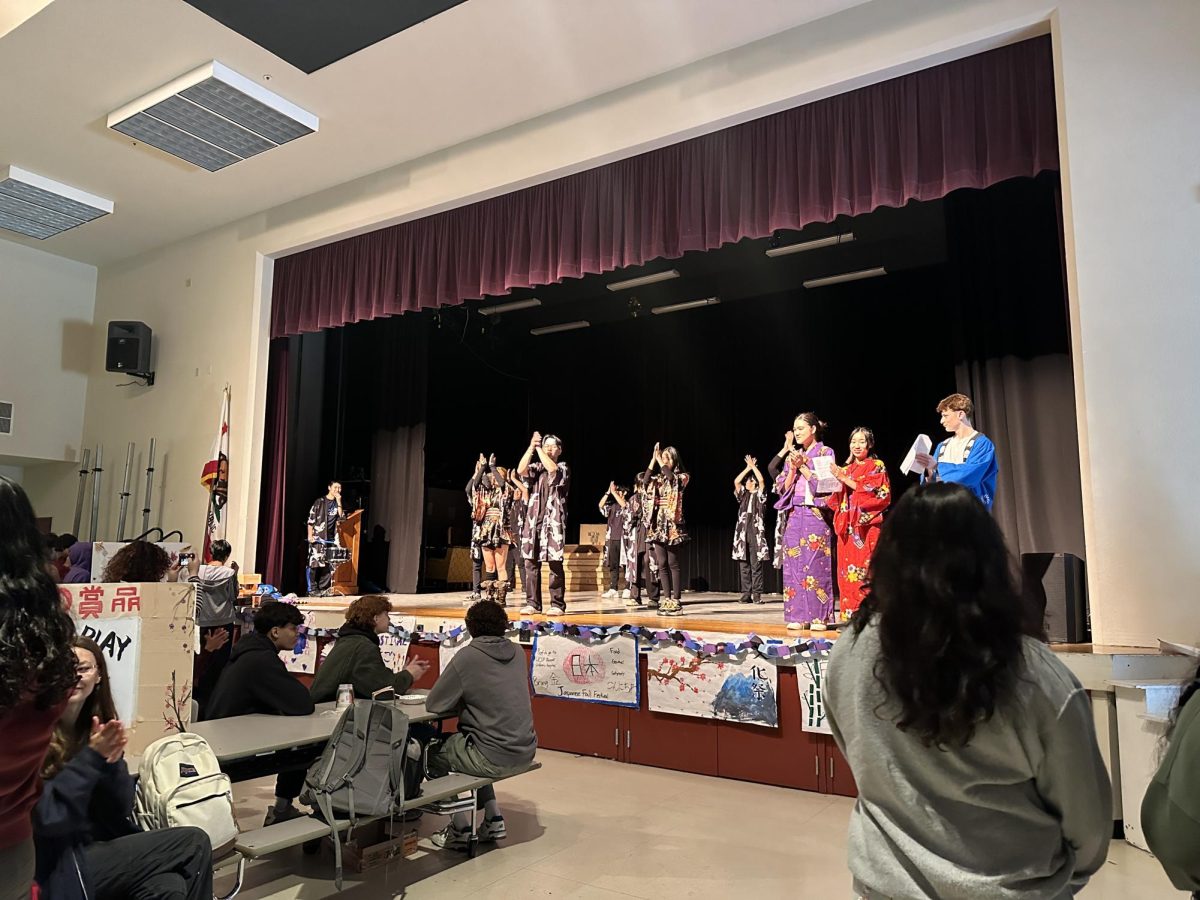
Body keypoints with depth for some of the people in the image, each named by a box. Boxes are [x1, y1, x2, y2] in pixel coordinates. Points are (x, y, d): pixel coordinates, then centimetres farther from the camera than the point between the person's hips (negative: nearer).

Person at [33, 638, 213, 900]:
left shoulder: (99, 724, 5)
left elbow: (122, 809, 4)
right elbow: (44, 820, -20)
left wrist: (112, 763, -14)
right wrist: (91, 758, -23)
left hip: (101, 849, 5)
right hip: (58, 867, -5)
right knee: (194, 843, -15)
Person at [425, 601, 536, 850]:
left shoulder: (468, 656, -13)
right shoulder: (518, 652, 5)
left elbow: (433, 704, -7)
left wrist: (459, 700, 10)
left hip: (494, 759, -6)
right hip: (525, 752, 6)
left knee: (433, 753, 18)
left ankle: (460, 829, 17)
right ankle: (493, 818, 25)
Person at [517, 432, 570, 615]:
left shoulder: (563, 468, 5)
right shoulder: (536, 467, 15)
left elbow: (552, 468, -18)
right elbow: (520, 470, -6)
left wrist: (538, 448, -9)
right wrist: (531, 447, -11)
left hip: (553, 521, -4)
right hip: (533, 519, 4)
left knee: (555, 564, -6)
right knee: (530, 562, 1)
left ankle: (558, 604, 0)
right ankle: (532, 603, 8)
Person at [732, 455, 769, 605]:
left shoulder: (759, 495, 8)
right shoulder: (743, 495, 18)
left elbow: (762, 480, -8)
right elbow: (736, 481, 4)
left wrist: (753, 466, 1)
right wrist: (748, 467, 6)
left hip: (756, 533, -4)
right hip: (742, 533, 4)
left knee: (756, 566, -4)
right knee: (744, 566, 2)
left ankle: (757, 595, -2)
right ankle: (746, 594, 4)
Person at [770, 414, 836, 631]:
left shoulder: (825, 452, 3)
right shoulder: (792, 456, 16)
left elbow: (824, 483, -7)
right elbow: (783, 487, 10)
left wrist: (802, 466, -10)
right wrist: (793, 468, -4)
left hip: (815, 515, -5)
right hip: (794, 515, 5)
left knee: (816, 564, -6)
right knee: (793, 566, 2)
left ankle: (819, 617, -1)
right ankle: (798, 616, 6)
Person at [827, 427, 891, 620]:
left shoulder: (877, 466, 4)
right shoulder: (846, 469, 19)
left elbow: (879, 493, -10)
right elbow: (836, 497, 18)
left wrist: (846, 480, -12)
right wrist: (836, 482, -3)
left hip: (867, 524, -5)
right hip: (847, 525, 5)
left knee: (864, 570, -10)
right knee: (847, 570, 1)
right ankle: (849, 616, 4)